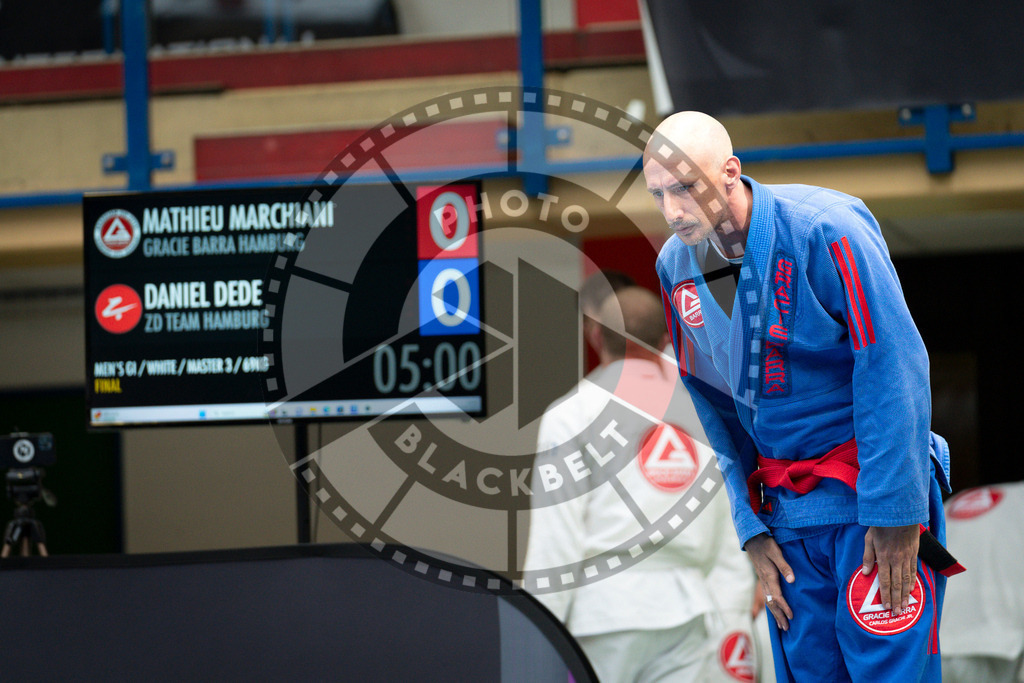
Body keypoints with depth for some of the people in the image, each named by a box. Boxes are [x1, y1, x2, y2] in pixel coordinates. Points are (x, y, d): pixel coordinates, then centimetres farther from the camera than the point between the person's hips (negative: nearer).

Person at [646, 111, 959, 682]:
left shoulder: (824, 231, -16)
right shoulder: (676, 266, 2)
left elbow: (894, 371, -17)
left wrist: (893, 512, -20)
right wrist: (753, 528, 5)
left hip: (873, 485, -5)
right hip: (784, 507, 6)